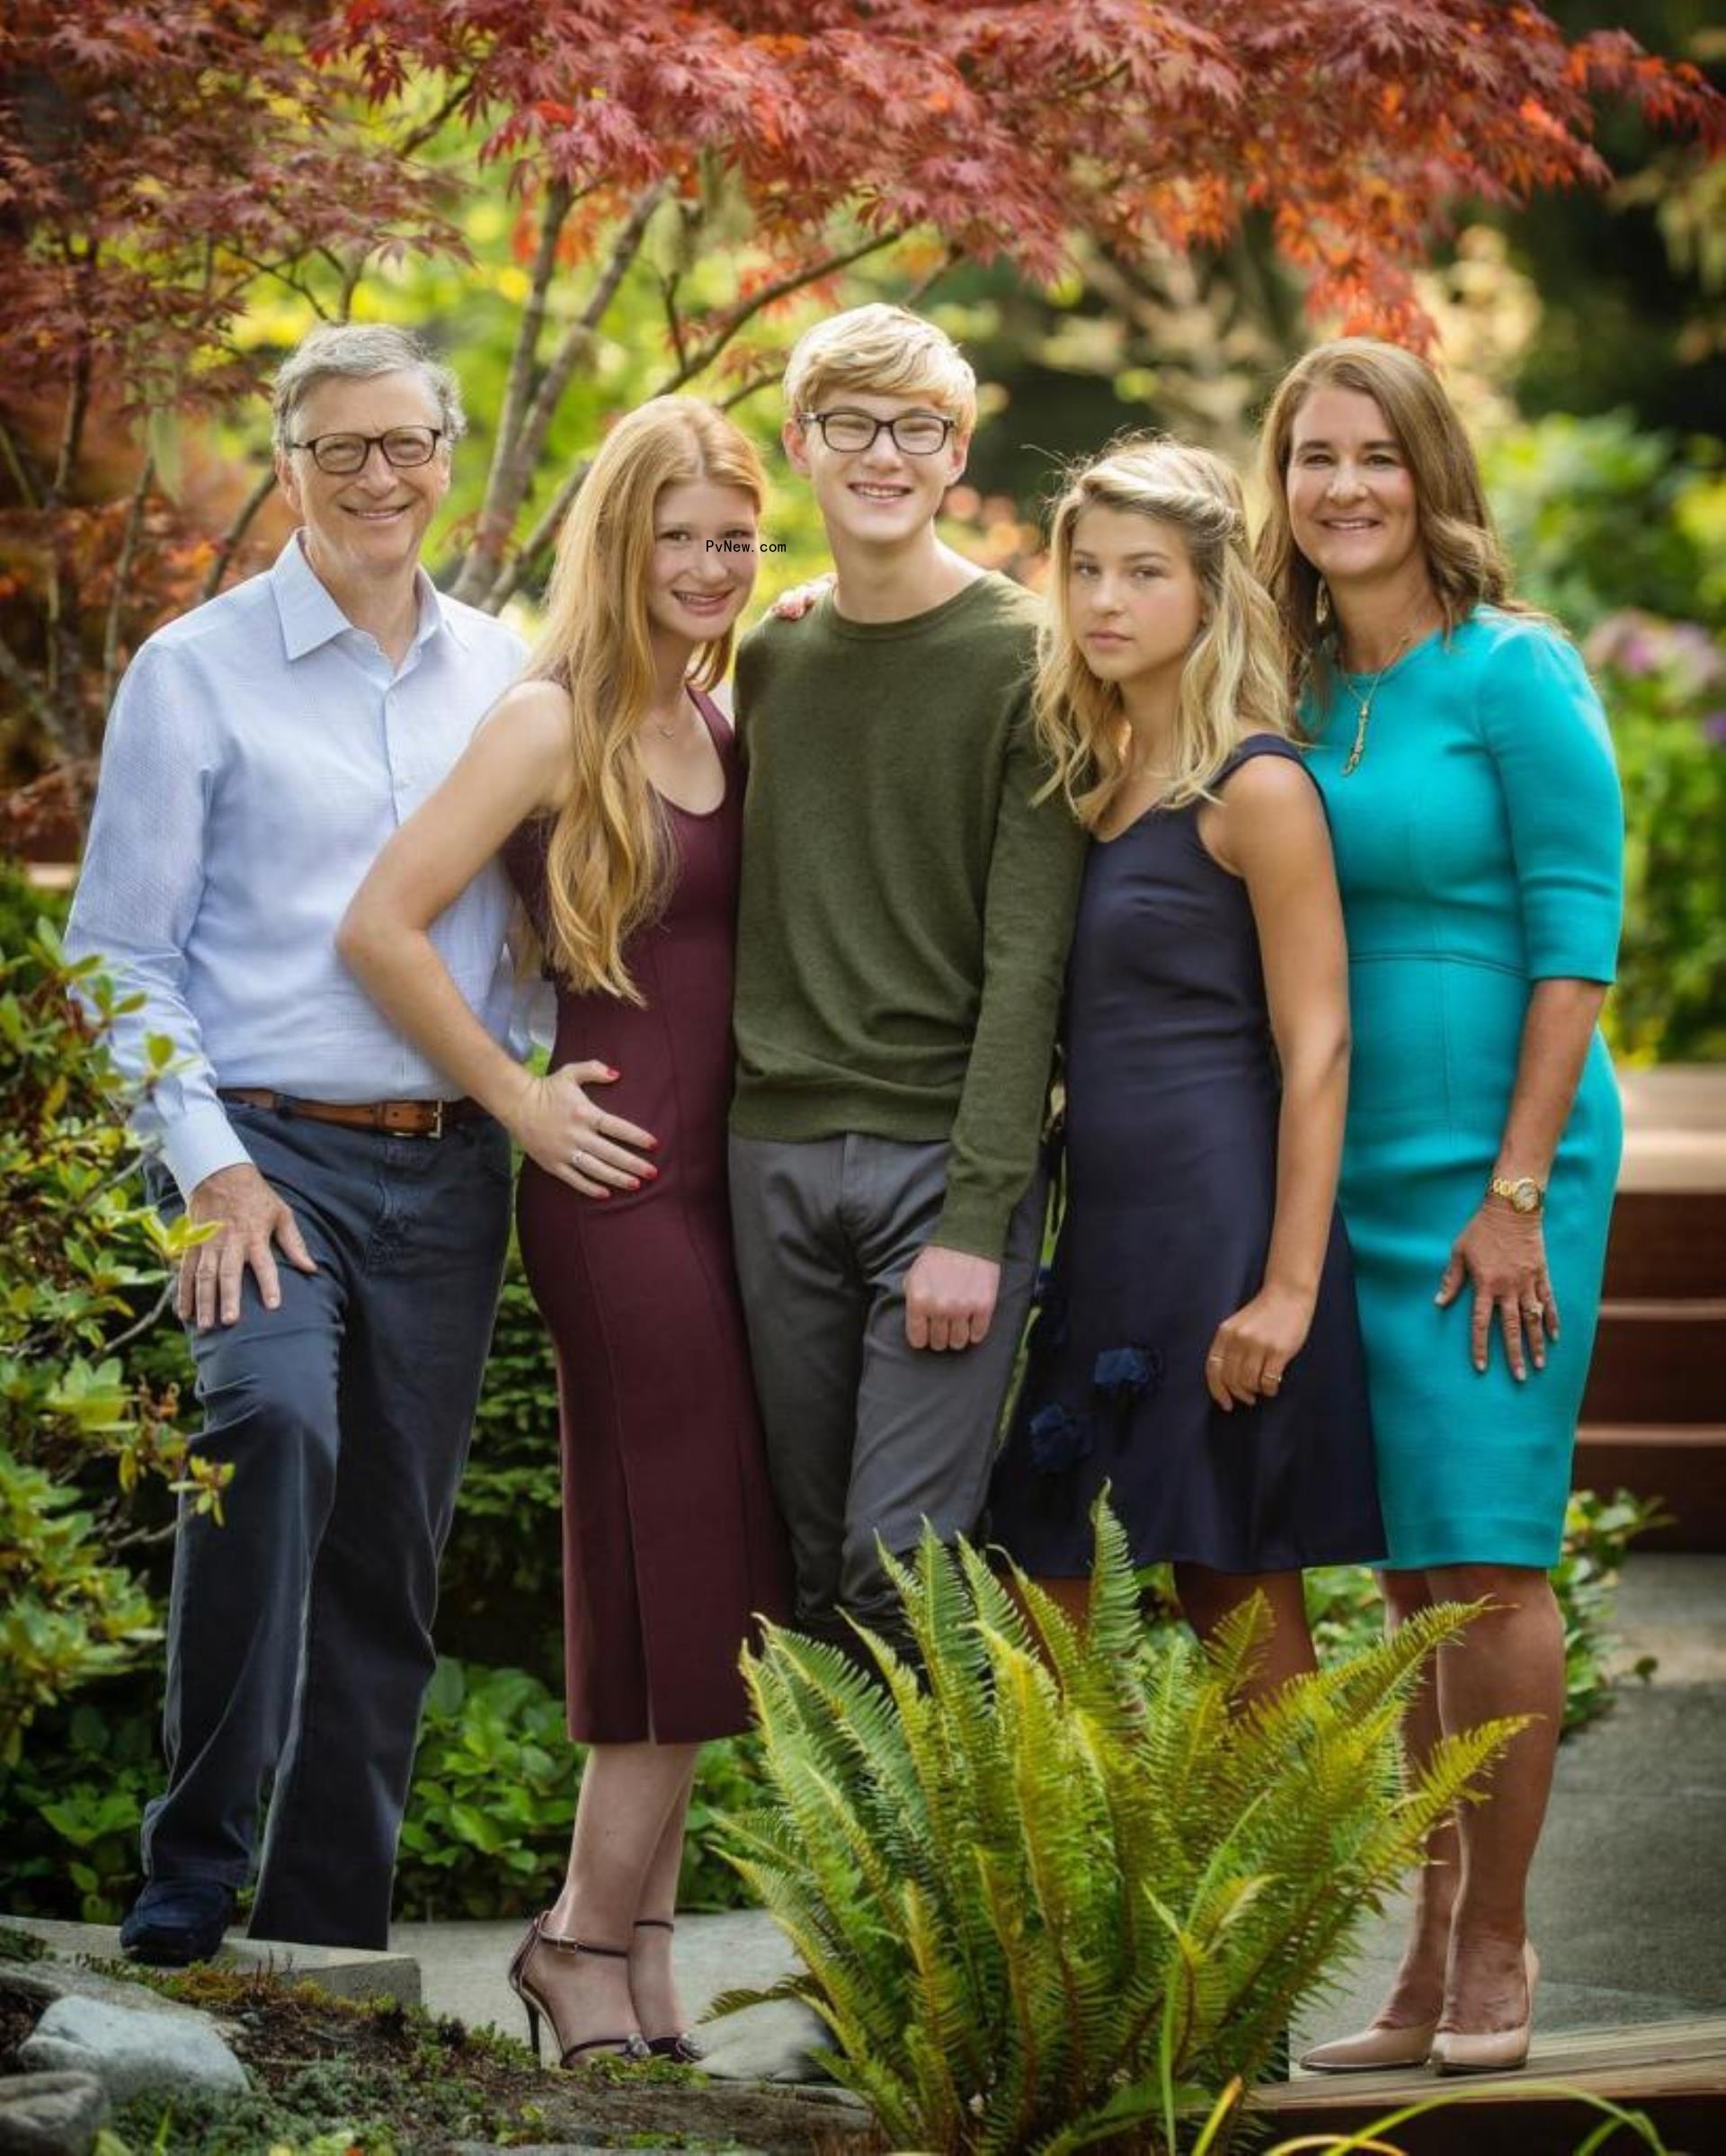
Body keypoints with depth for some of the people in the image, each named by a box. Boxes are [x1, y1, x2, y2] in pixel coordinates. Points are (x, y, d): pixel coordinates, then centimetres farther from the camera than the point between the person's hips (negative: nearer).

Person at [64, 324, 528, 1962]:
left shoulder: (502, 676, 12)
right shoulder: (197, 674, 0)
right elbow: (121, 952, -2)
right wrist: (208, 1163, -11)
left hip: (448, 1165, 5)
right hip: (268, 1149, -5)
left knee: (391, 1553, 6)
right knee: (277, 1425, -30)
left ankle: (331, 1931, 15)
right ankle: (193, 1869, -21)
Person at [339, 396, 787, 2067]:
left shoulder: (728, 726, 13)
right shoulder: (553, 723, -8)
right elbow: (381, 926, -14)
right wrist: (518, 1100, -9)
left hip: (729, 1172, 7)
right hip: (620, 1175, -7)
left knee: (690, 1571, 9)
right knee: (683, 1560, -5)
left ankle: (616, 1937, 17)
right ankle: (601, 1941, 6)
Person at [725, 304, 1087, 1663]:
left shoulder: (1020, 658, -4)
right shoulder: (770, 659, 13)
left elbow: (1027, 960, -9)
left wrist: (978, 1220, -16)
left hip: (948, 1155, -5)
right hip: (778, 1154, 5)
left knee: (906, 1562, -12)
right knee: (819, 1563, 6)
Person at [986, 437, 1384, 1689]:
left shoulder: (1254, 788, -10)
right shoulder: (1098, 777, 13)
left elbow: (1316, 1050, -13)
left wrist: (1290, 1287, -18)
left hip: (1226, 1227, -8)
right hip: (1110, 1230, 8)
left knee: (1241, 1602, -2)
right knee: (1049, 1591, 6)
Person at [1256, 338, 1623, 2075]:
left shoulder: (1514, 675, -7)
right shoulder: (1294, 695, 11)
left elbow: (1576, 943, -10)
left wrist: (1517, 1192, -14)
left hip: (1488, 1163, -6)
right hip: (1344, 1172, 6)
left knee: (1482, 1556, -7)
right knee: (1406, 1575, 9)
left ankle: (1494, 1956, 3)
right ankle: (1430, 1966, 14)